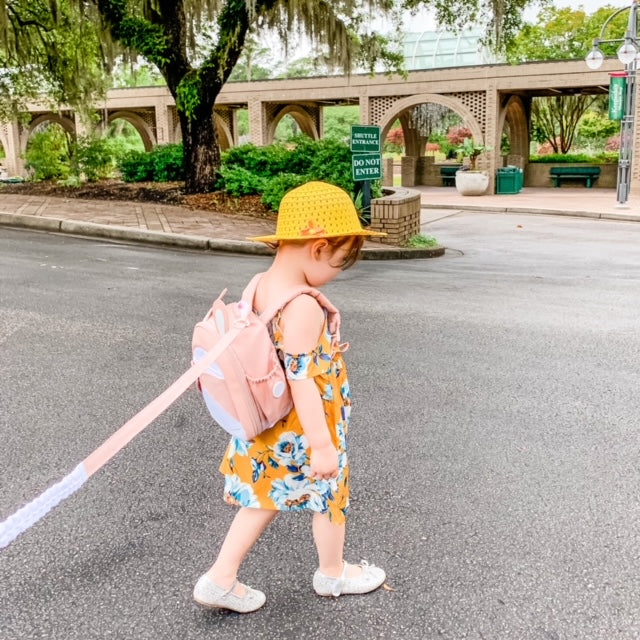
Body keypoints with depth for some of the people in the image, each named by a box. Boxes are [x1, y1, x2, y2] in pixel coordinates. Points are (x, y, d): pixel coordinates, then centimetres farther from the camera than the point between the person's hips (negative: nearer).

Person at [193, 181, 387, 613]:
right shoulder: (303, 306, -29)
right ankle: (333, 573, 40)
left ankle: (220, 579, 26)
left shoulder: (261, 285, -3)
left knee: (266, 498, 22)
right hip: (302, 430, -8)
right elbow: (302, 380, -30)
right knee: (331, 494, 17)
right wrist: (322, 446, -25)